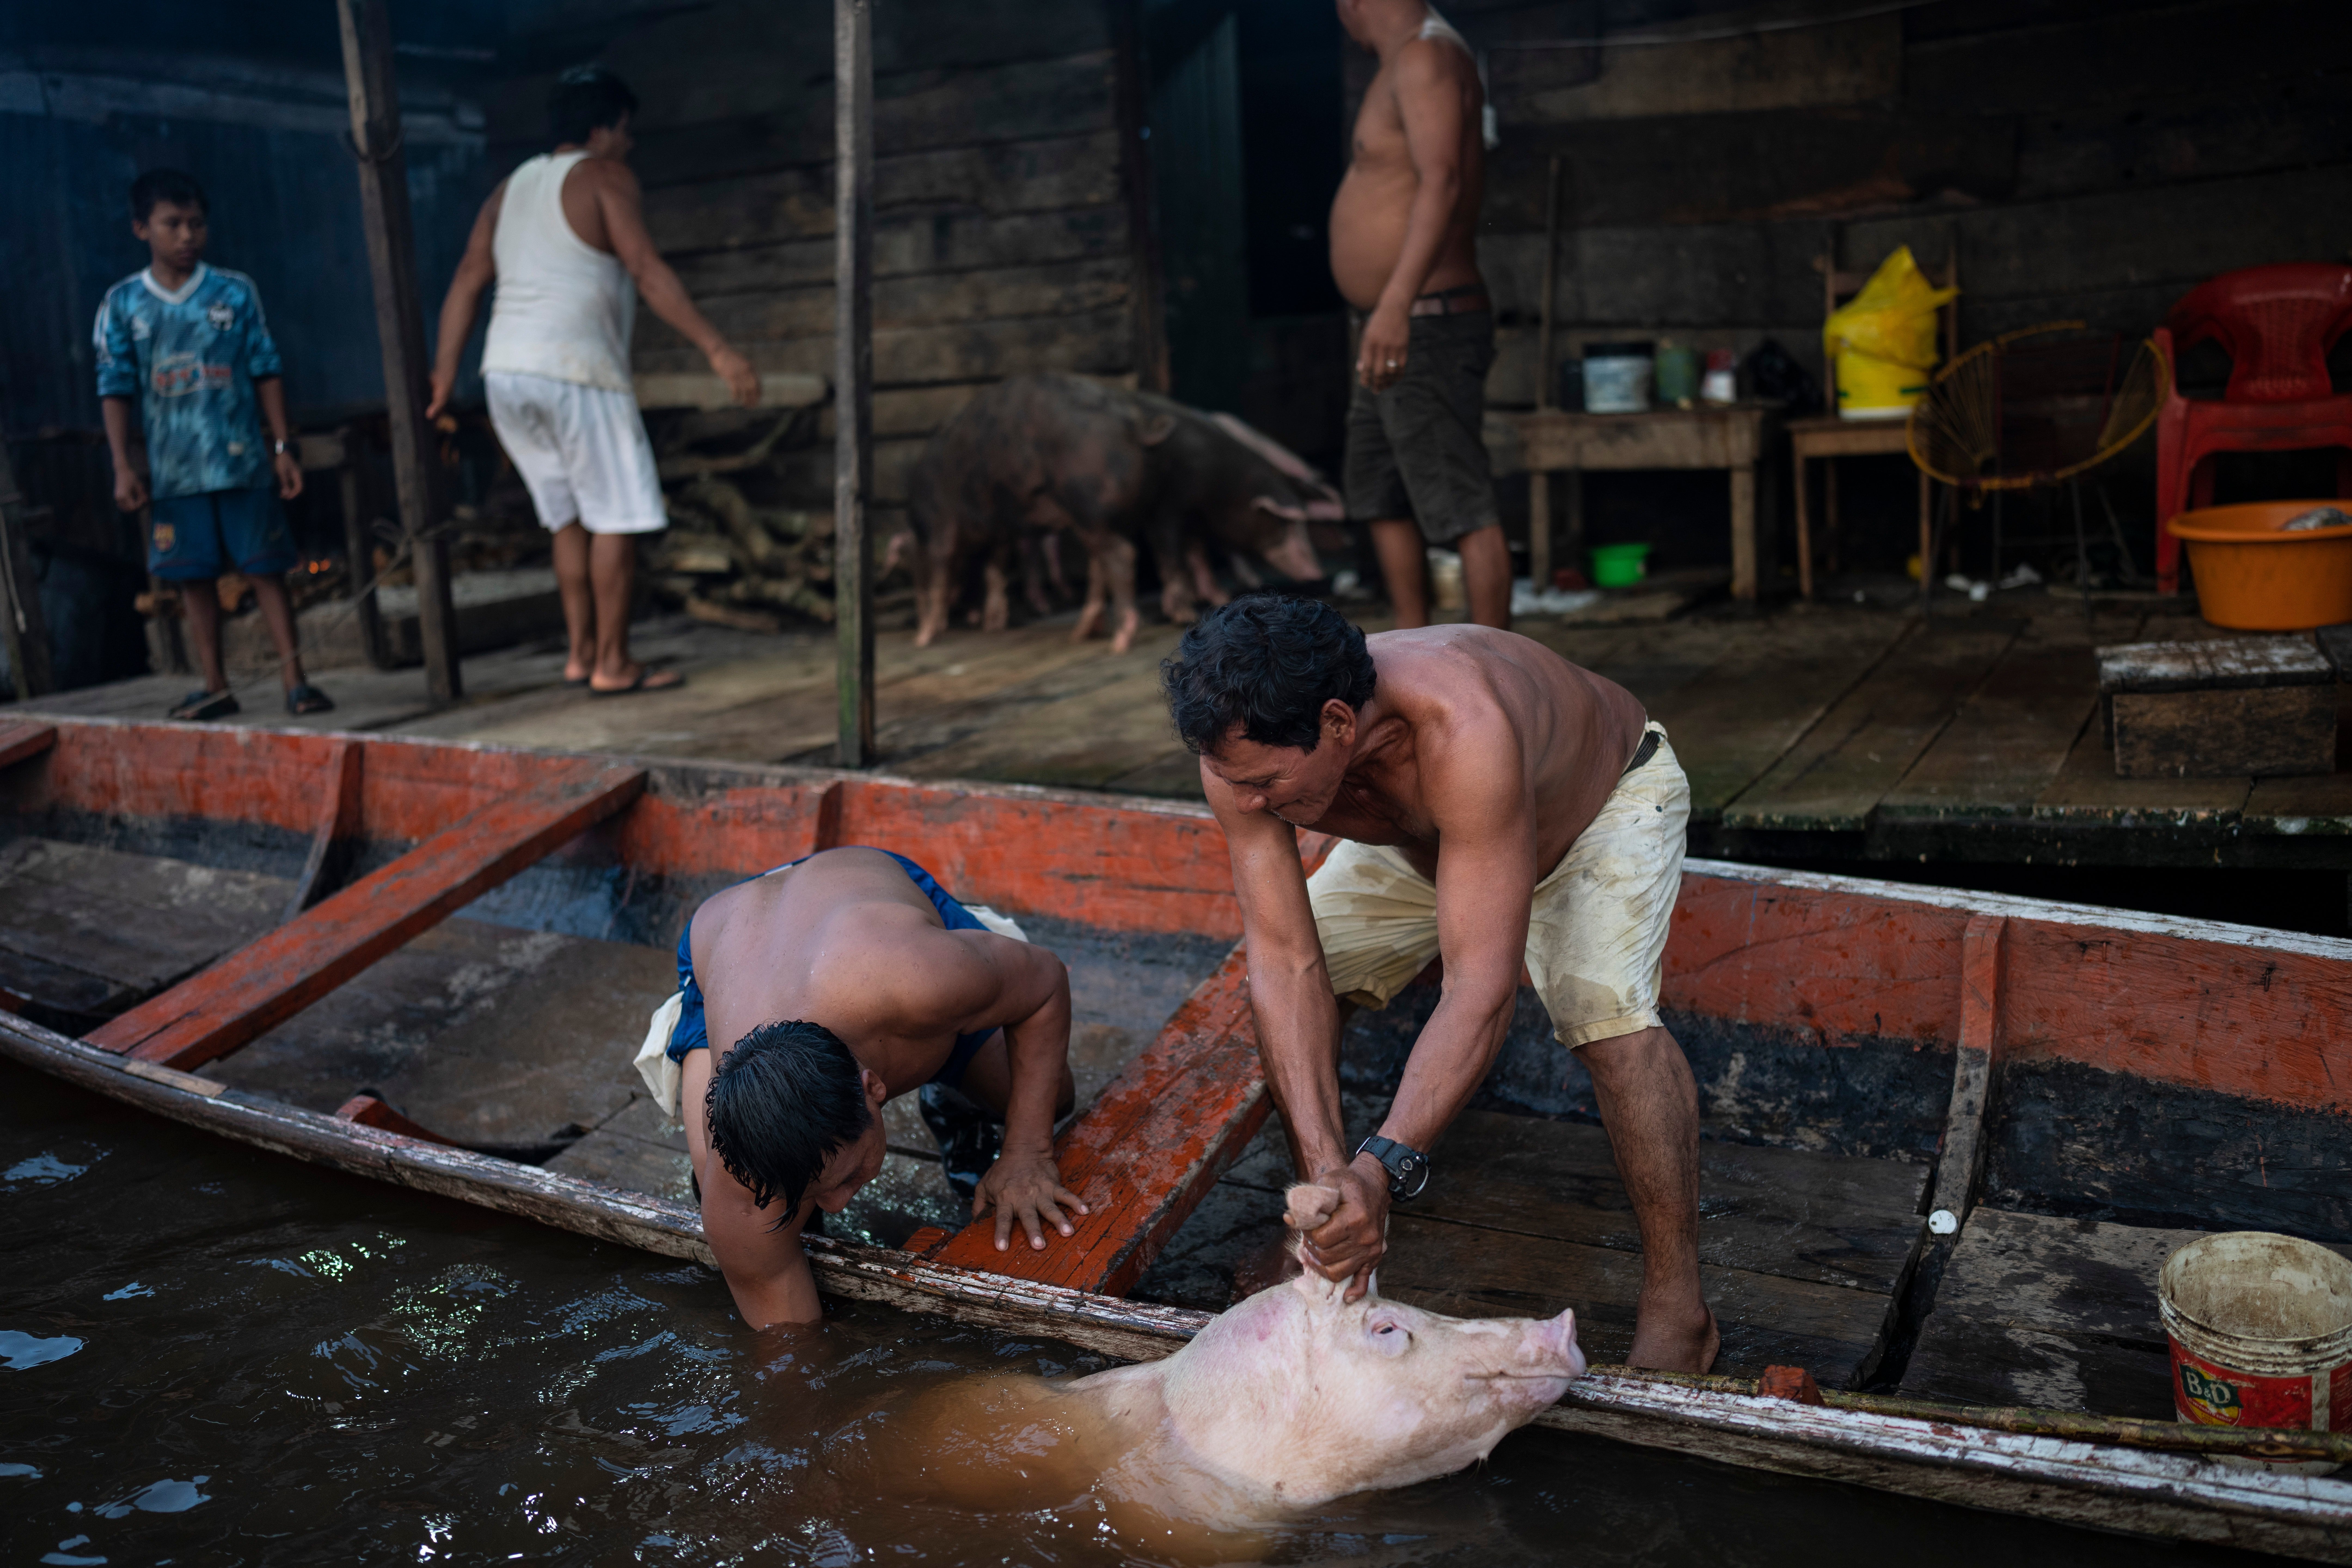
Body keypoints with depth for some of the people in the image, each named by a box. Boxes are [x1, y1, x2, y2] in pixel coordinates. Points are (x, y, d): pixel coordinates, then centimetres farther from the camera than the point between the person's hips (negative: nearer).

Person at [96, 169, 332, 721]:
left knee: (266, 569, -1)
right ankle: (216, 687, 15)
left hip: (243, 461, -1)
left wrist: (283, 445, -1)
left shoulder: (235, 292, 2)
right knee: (193, 577, 7)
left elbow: (266, 370, 4)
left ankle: (294, 679, 2)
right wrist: (123, 466, -1)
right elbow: (115, 387, 4)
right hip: (174, 469, 2)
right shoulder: (123, 304, 4)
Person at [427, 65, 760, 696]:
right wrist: (717, 350, -17)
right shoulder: (605, 177, 0)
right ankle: (613, 664, 0)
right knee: (616, 518, -1)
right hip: (577, 371, -7)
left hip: (506, 373, 8)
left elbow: (466, 284, 13)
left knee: (570, 517, 16)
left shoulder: (512, 188, 20)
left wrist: (443, 378, 13)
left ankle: (582, 652, 16)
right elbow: (649, 272, -13)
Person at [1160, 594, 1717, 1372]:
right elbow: (1287, 964, -31)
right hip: (1419, 837, 5)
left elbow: (1481, 990, -48)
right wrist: (1327, 1167, -40)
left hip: (1606, 796, -5)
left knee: (1608, 1013, -30)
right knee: (1277, 1000, -7)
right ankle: (1325, 1215, 17)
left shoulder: (1464, 729, -48)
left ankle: (1677, 1304, -13)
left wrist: (1382, 1168, -56)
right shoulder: (1244, 750, -32)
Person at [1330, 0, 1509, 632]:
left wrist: (1395, 305, -36)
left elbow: (1442, 181, -26)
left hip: (1424, 328, -11)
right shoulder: (1409, 63, 17)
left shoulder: (1425, 55, -13)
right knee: (1379, 494, 19)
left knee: (1464, 509, -9)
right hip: (1394, 327, 11)